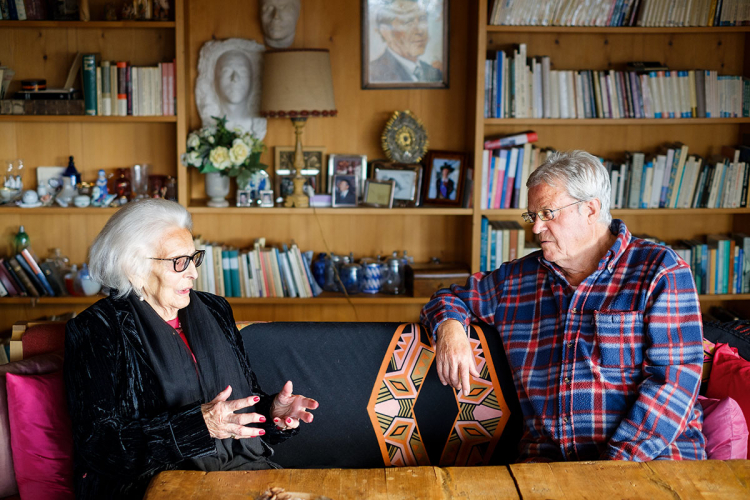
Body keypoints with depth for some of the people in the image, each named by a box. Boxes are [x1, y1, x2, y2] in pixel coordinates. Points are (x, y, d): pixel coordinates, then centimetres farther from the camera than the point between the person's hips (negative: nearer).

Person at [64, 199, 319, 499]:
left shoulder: (214, 311, 15)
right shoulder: (97, 329, -3)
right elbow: (98, 445, -12)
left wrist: (272, 410, -2)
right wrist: (198, 425, -22)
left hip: (241, 465, 5)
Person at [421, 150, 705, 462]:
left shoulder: (660, 270, 2)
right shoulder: (516, 279, 16)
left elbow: (676, 377, -7)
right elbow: (451, 298, 30)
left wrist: (618, 460, -17)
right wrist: (450, 327, 5)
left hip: (652, 456, -3)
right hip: (547, 458, 3)